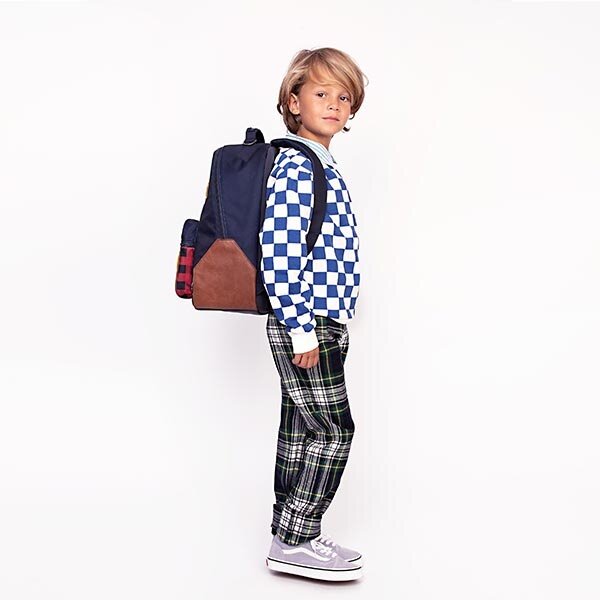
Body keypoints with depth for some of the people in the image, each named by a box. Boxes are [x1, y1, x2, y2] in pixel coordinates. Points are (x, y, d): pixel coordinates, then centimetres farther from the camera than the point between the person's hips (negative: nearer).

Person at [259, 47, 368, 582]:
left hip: (321, 322, 10)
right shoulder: (295, 166, -15)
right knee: (334, 430, -3)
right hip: (304, 324, -10)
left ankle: (291, 538, 24)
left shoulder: (324, 167, 16)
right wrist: (302, 330, -21)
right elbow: (278, 255, -22)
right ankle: (295, 541, 9)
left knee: (300, 429, 13)